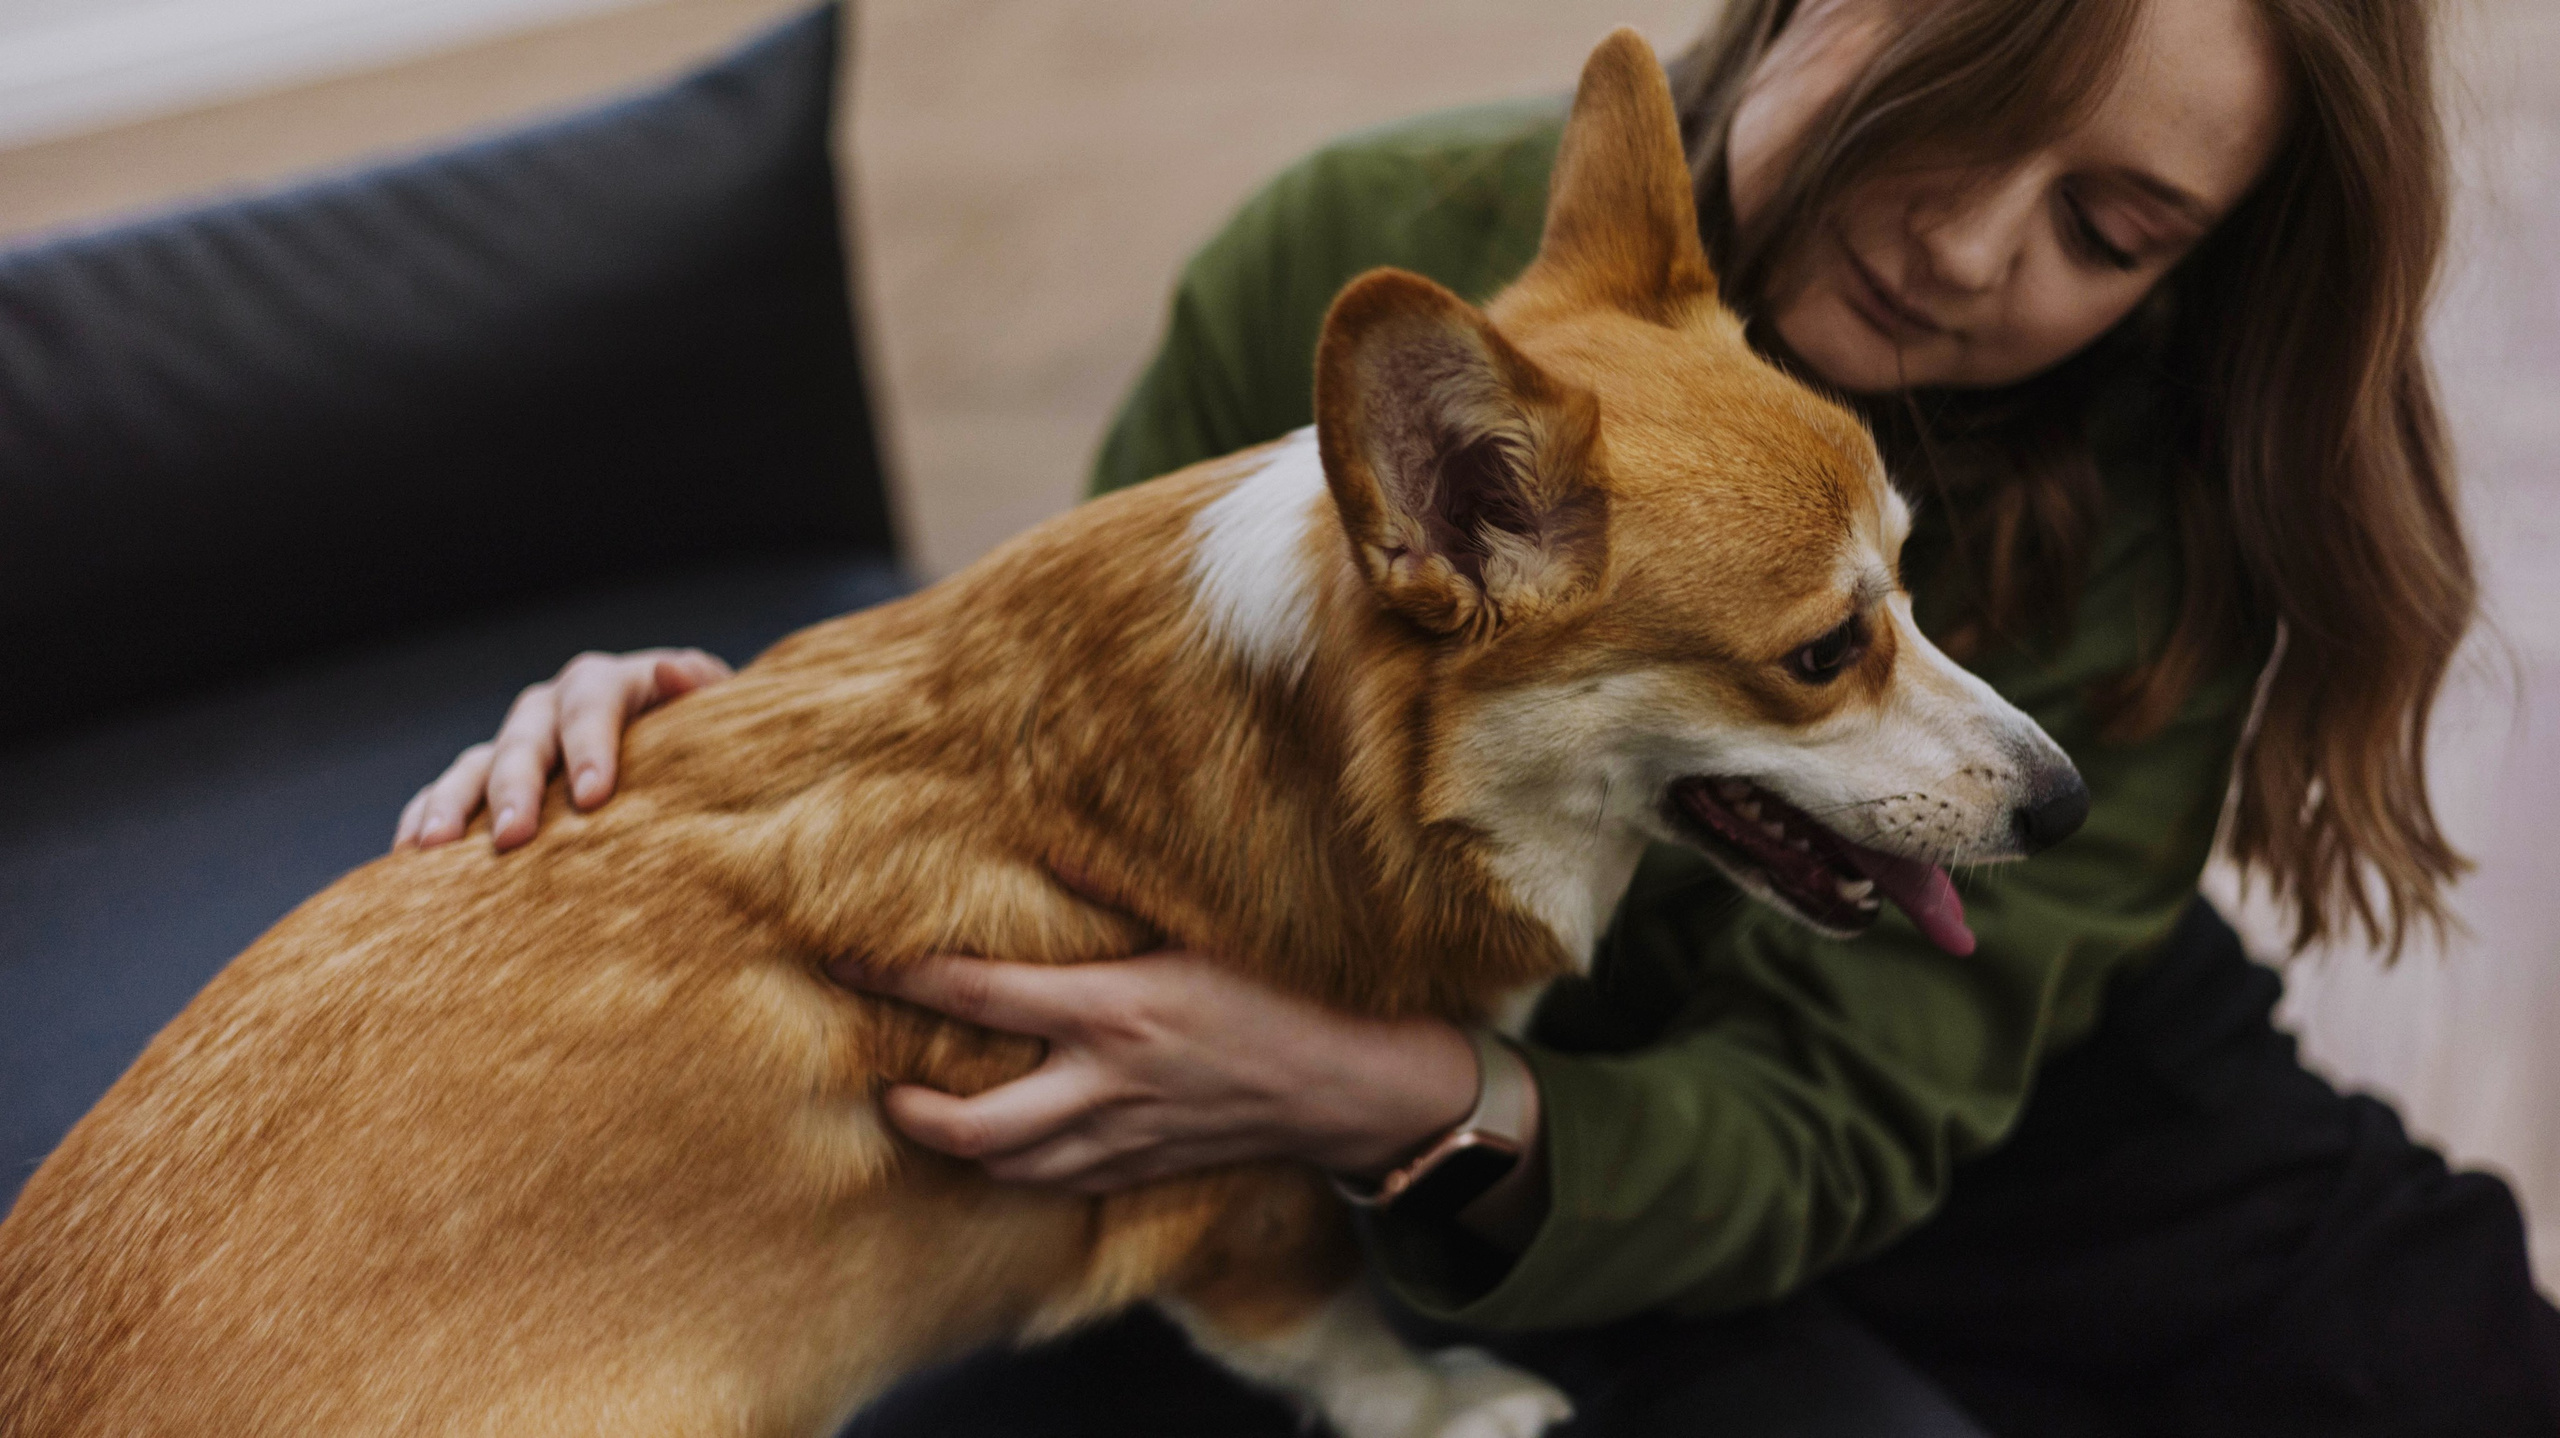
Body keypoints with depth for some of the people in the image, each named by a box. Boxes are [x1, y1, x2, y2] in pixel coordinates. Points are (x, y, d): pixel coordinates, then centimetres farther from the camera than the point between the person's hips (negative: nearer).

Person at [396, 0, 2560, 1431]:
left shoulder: (2155, 537, -21)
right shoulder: (1367, 269, -20)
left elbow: (1838, 1111, -25)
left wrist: (1404, 1110, -44)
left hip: (1998, 1091, 0)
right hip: (1405, 1087, 1)